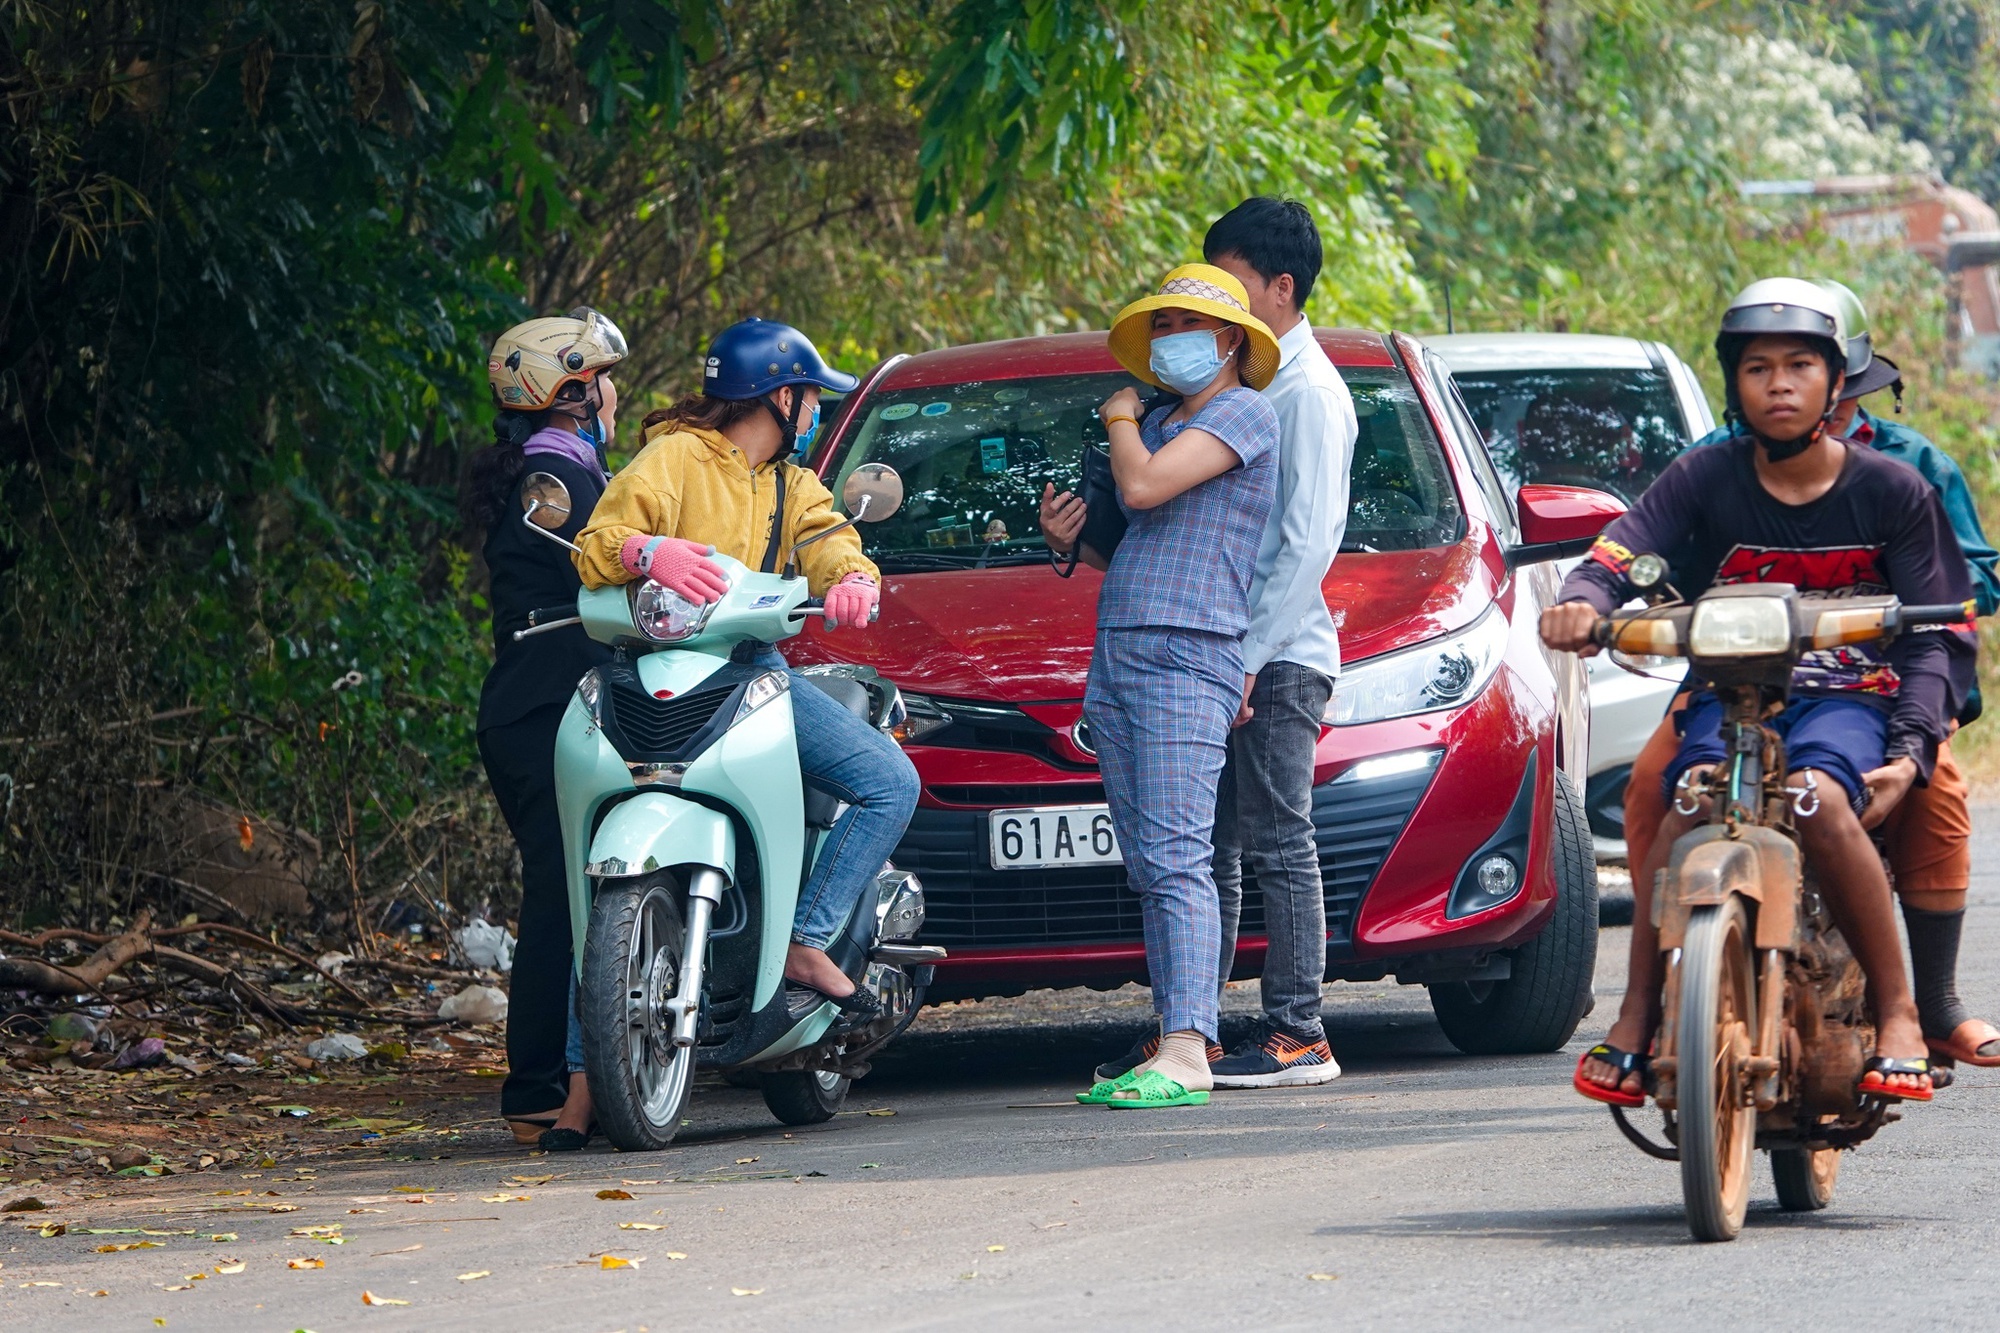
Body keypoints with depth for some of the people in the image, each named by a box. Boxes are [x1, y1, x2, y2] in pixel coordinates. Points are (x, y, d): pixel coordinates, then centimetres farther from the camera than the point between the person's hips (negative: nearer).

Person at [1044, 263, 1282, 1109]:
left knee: (1175, 857, -16)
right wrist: (1068, 541, 10)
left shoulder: (1243, 412, -4)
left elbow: (1143, 488, -16)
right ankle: (1177, 1042, 5)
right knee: (1146, 869, 5)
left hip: (1187, 658, -9)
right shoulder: (1160, 421, 23)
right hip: (1115, 658, 9)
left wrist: (1119, 419, 3)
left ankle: (1187, 1054, -22)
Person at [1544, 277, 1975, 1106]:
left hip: (1850, 696, -1)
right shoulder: (1703, 481, 4)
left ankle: (1898, 1015, -24)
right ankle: (1634, 1023, -28)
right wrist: (1583, 603, -35)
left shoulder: (1893, 492, 4)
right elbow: (1618, 554, -10)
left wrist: (1911, 749, -14)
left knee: (1819, 796, -36)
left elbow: (1938, 634, 2)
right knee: (1689, 802, -33)